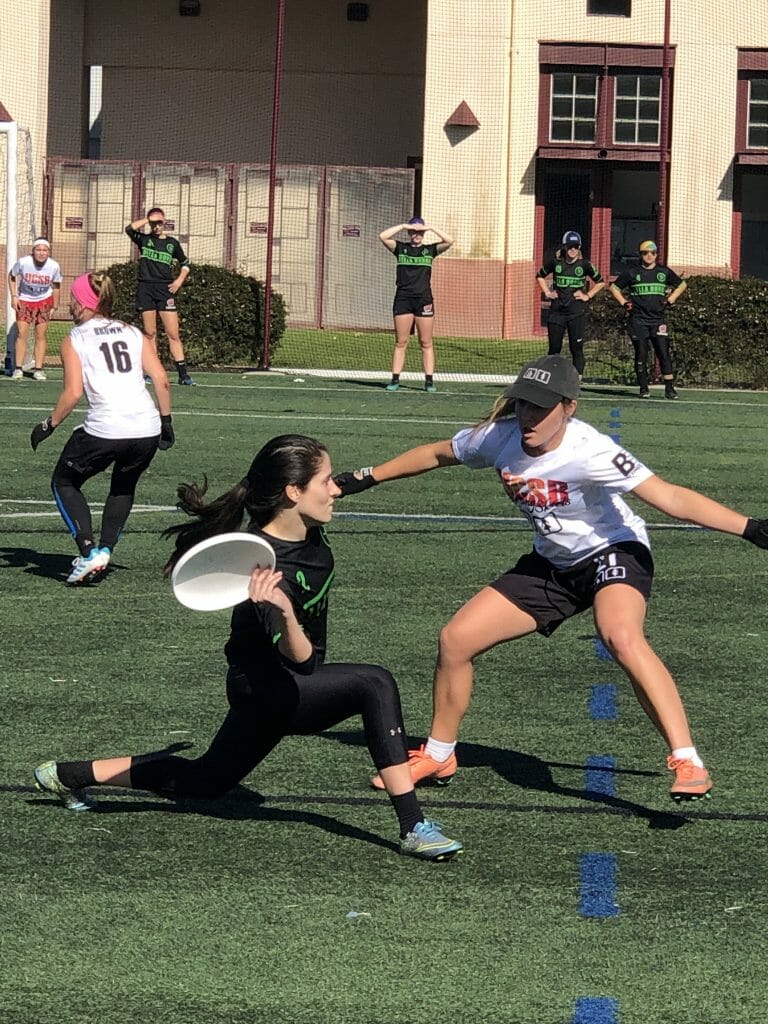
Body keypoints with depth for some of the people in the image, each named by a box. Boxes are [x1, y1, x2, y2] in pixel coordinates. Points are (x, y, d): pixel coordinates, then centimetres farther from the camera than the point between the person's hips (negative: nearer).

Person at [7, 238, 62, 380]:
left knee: (41, 335, 0)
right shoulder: (23, 263, -22)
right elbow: (11, 276, -2)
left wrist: (55, 306, 2)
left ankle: (38, 369, 5)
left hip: (44, 301, 1)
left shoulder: (54, 266, -19)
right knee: (22, 334, -10)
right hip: (24, 300, -1)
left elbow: (56, 286, 0)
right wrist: (14, 296, -8)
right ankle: (18, 368, -5)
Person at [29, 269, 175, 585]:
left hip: (104, 429, -4)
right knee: (123, 487, 32)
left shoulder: (74, 340, 6)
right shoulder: (133, 334, 16)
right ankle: (105, 548, 15)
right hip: (147, 429, 4)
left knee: (64, 483, 20)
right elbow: (161, 379, 7)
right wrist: (166, 421, 16)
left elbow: (73, 392, -4)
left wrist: (49, 425, 7)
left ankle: (89, 552, 3)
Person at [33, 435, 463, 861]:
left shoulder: (310, 531, -6)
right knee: (376, 684, -26)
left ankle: (70, 775, 31)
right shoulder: (268, 566, -30)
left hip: (283, 687, 9)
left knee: (204, 781, 22)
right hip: (264, 686, -9)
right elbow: (299, 658, -35)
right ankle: (414, 828, -24)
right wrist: (283, 612, -53)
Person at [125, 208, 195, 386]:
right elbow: (130, 229, -11)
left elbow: (185, 263, 23)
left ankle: (183, 374, -8)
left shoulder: (172, 243, 12)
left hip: (166, 290, 0)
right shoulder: (144, 239, 9)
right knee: (150, 333, 1)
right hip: (145, 289, 0)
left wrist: (179, 280, 7)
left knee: (173, 334, -6)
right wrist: (149, 219, -2)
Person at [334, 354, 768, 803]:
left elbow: (670, 497, -35)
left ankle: (688, 763, -36)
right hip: (552, 564, 7)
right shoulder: (499, 437, -14)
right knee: (456, 639, 2)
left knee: (623, 638, -37)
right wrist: (367, 478, 14)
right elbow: (437, 454, 7)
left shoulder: (589, 451, -30)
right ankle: (438, 757, 24)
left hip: (614, 552, -6)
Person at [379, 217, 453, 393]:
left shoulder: (430, 250, 9)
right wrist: (403, 226, -6)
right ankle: (395, 380, 1)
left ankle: (429, 381, 1)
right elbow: (383, 236, -5)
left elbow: (449, 241, -5)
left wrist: (430, 228, -7)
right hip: (403, 299, 0)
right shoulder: (401, 249, 8)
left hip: (424, 300, 0)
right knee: (400, 342, 0)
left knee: (426, 343, 0)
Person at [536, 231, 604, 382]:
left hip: (577, 312, -2)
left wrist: (588, 295, 1)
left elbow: (600, 282, 11)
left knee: (576, 348, -3)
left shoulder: (584, 265, -1)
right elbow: (540, 276, 21)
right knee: (554, 348, 4)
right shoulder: (556, 263, 3)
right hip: (557, 311, 2)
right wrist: (547, 292, 9)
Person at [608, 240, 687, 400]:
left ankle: (669, 388, -6)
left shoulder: (664, 272, 9)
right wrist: (624, 303, 3)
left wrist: (670, 300, 11)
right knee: (641, 355, -1)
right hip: (638, 319, -1)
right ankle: (644, 388, 7)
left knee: (664, 353, -7)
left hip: (658, 319, 1)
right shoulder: (632, 273, 5)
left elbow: (682, 285, 23)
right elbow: (614, 287, 14)